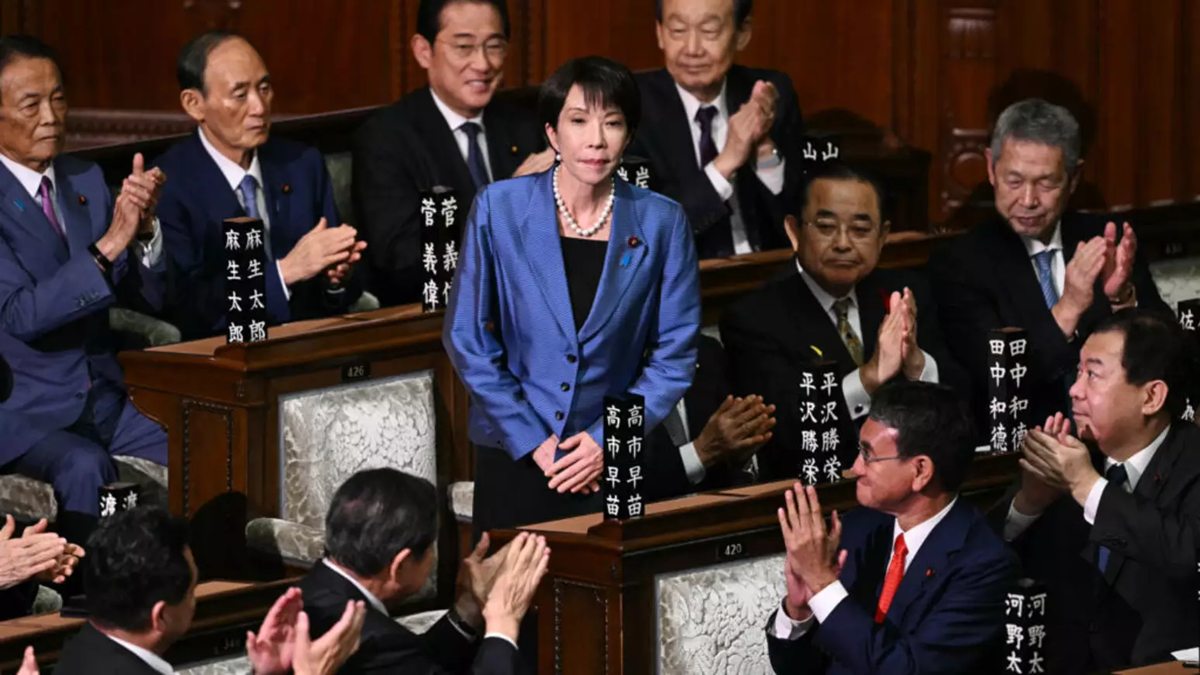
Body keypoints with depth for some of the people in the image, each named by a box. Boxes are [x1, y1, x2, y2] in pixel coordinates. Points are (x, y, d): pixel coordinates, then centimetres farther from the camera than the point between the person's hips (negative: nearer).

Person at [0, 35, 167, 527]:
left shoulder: (86, 180, 10)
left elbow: (146, 298, 8)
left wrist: (144, 226, -12)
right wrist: (109, 244, -28)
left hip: (105, 400, 6)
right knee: (85, 466, -35)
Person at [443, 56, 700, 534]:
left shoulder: (661, 222, -5)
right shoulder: (499, 209, -6)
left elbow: (675, 352, 0)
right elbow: (467, 337, -3)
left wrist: (610, 439, -10)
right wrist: (532, 440, -8)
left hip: (617, 459, 0)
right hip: (513, 454, 0)